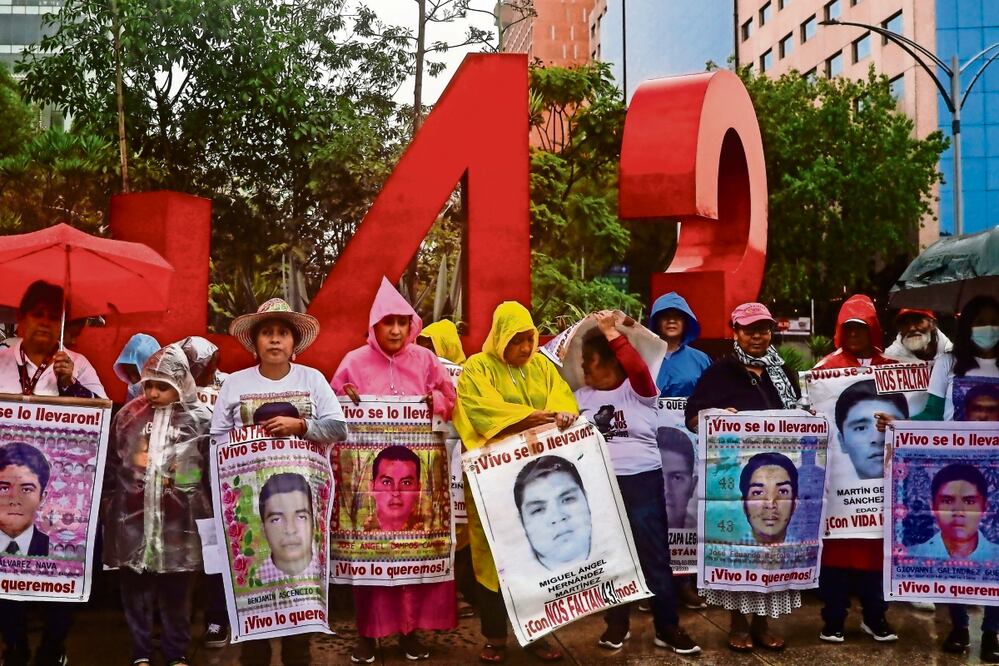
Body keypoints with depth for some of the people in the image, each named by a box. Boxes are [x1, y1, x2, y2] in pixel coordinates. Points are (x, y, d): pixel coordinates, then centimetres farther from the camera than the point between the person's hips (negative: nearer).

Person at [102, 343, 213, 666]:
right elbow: (110, 464, 10)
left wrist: (208, 514, 0)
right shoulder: (129, 415, 3)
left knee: (177, 592, 9)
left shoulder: (200, 419, -3)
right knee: (136, 590, 10)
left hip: (180, 522, -2)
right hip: (133, 519, 2)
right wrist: (107, 506, 9)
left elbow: (214, 471, 1)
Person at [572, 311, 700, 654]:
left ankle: (667, 628, 11)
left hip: (643, 480, -3)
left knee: (654, 554, 1)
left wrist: (611, 332, -20)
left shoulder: (638, 390, -1)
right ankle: (616, 625, 23)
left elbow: (639, 368, -22)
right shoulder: (581, 396, 10)